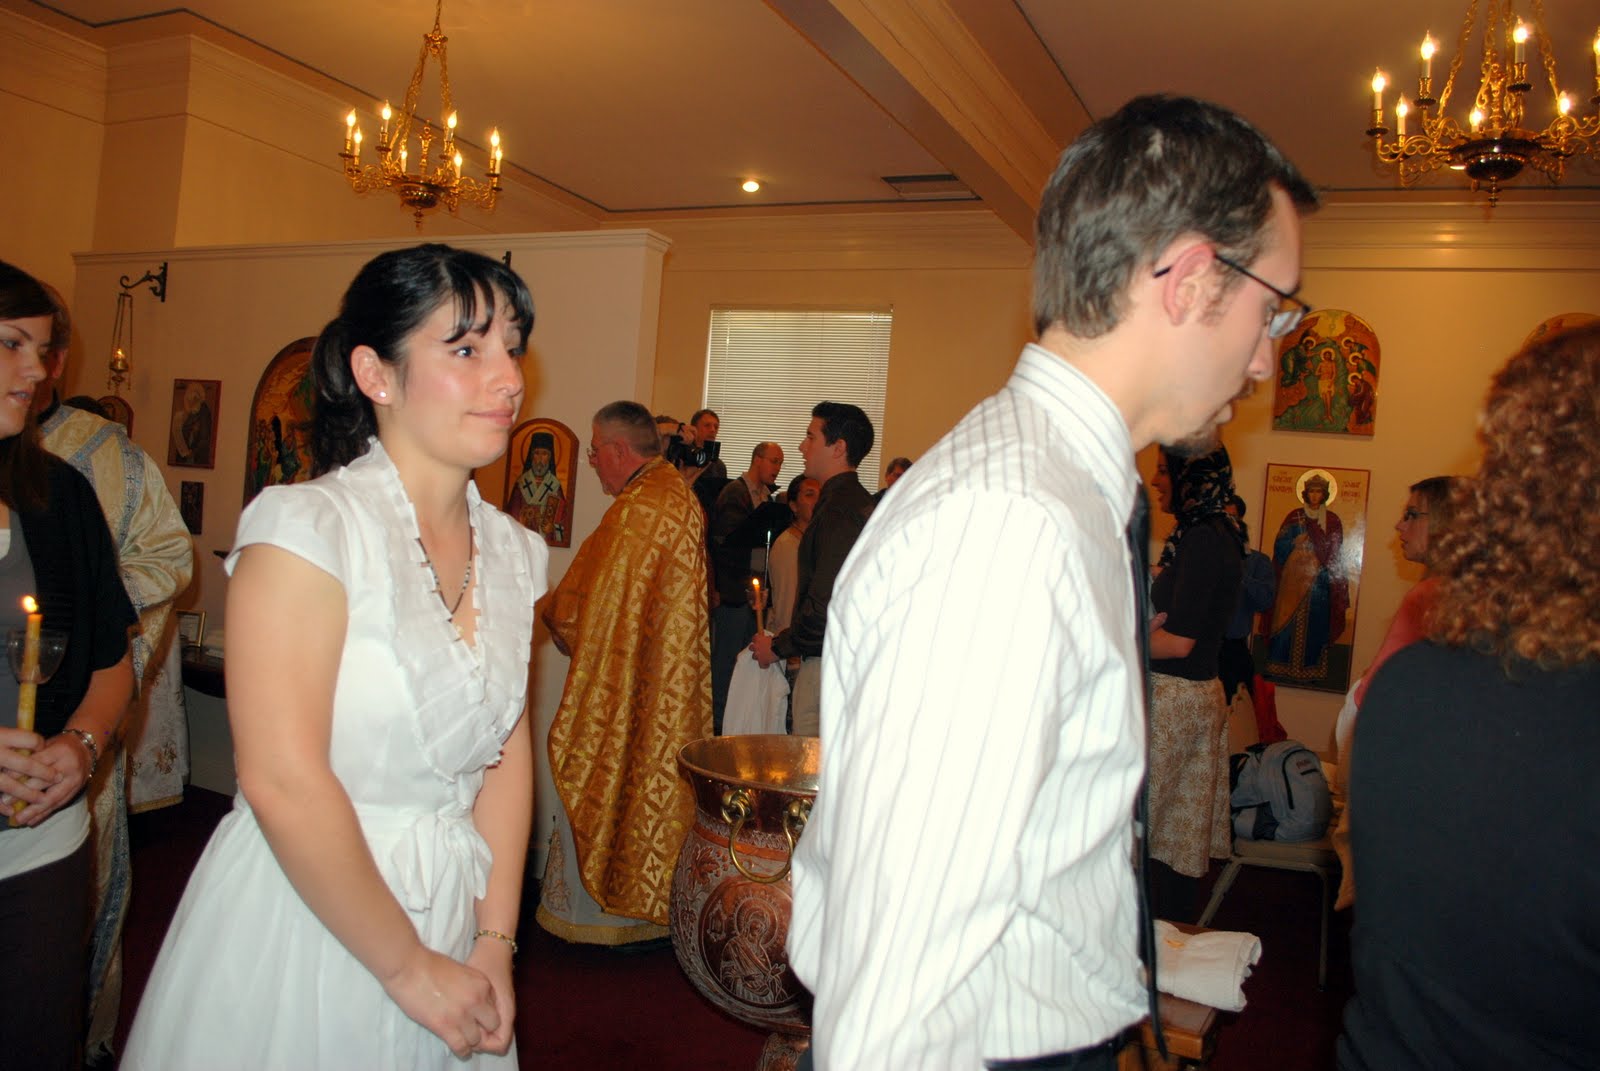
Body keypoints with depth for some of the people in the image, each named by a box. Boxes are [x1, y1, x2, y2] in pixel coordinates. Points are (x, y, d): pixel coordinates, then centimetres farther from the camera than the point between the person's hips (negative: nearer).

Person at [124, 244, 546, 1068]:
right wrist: (407, 967, -16)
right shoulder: (306, 528, -18)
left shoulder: (512, 551, 2)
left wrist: (495, 937, -4)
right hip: (302, 916, -6)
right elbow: (282, 781, -22)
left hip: (449, 918, 6)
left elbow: (507, 749, 3)